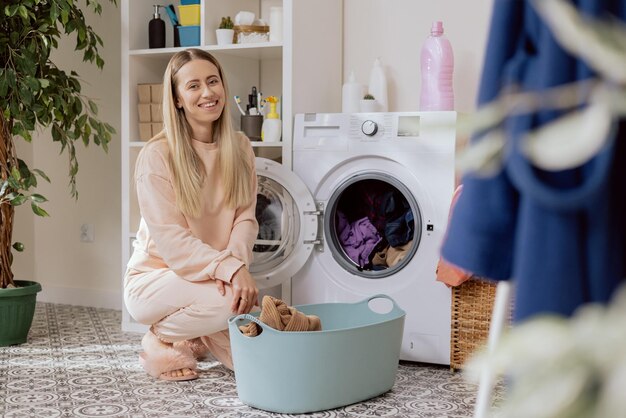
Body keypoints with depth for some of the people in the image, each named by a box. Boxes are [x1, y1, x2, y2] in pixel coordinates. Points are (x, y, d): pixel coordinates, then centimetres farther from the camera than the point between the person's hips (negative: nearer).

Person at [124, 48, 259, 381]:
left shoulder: (239, 148, 2)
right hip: (153, 278, -5)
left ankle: (197, 337, 21)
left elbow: (245, 218, -2)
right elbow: (171, 240, -20)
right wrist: (231, 269, -32)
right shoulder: (158, 155, -15)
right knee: (228, 299, -33)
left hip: (212, 274, 6)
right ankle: (159, 339, -4)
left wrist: (236, 261, -23)